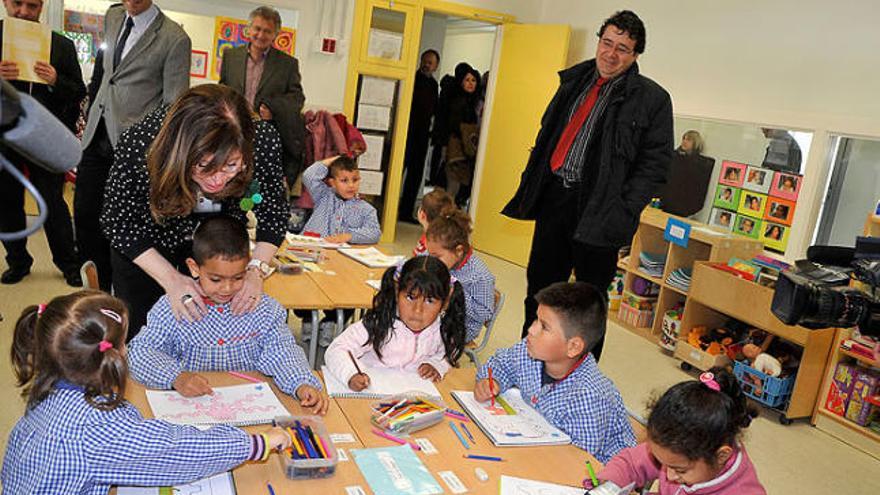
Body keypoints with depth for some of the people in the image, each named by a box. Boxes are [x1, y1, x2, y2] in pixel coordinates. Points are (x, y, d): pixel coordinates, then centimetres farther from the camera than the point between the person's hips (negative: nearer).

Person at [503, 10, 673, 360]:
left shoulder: (652, 99, -5)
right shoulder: (574, 82, 11)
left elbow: (655, 163, -7)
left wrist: (622, 213, -16)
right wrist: (532, 188, 10)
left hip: (597, 212, -5)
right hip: (553, 200, 5)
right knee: (540, 286, 16)